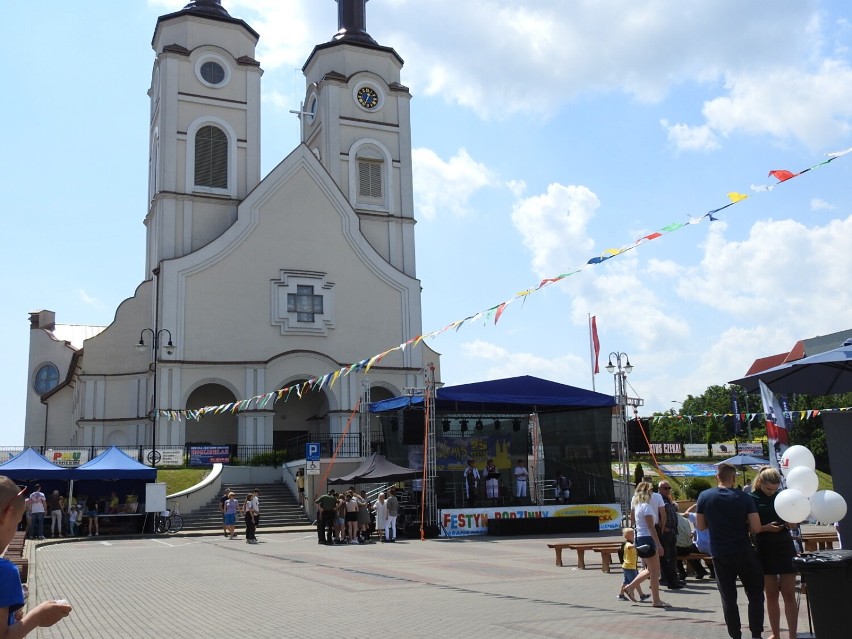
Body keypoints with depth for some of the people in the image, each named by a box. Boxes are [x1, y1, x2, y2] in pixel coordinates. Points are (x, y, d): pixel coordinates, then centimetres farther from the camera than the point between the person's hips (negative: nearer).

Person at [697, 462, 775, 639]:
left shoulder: (704, 497, -4)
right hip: (744, 552, -1)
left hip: (719, 554, 2)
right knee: (755, 594, 13)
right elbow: (756, 527, -11)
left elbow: (700, 526, 1)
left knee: (728, 597, 10)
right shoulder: (744, 498, -8)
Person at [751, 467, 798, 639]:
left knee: (789, 595, 0)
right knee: (771, 595, 8)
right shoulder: (752, 498, -5)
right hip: (764, 551, -1)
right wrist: (766, 527, -21)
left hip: (785, 549, 1)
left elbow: (793, 525, 12)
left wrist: (790, 523, -11)